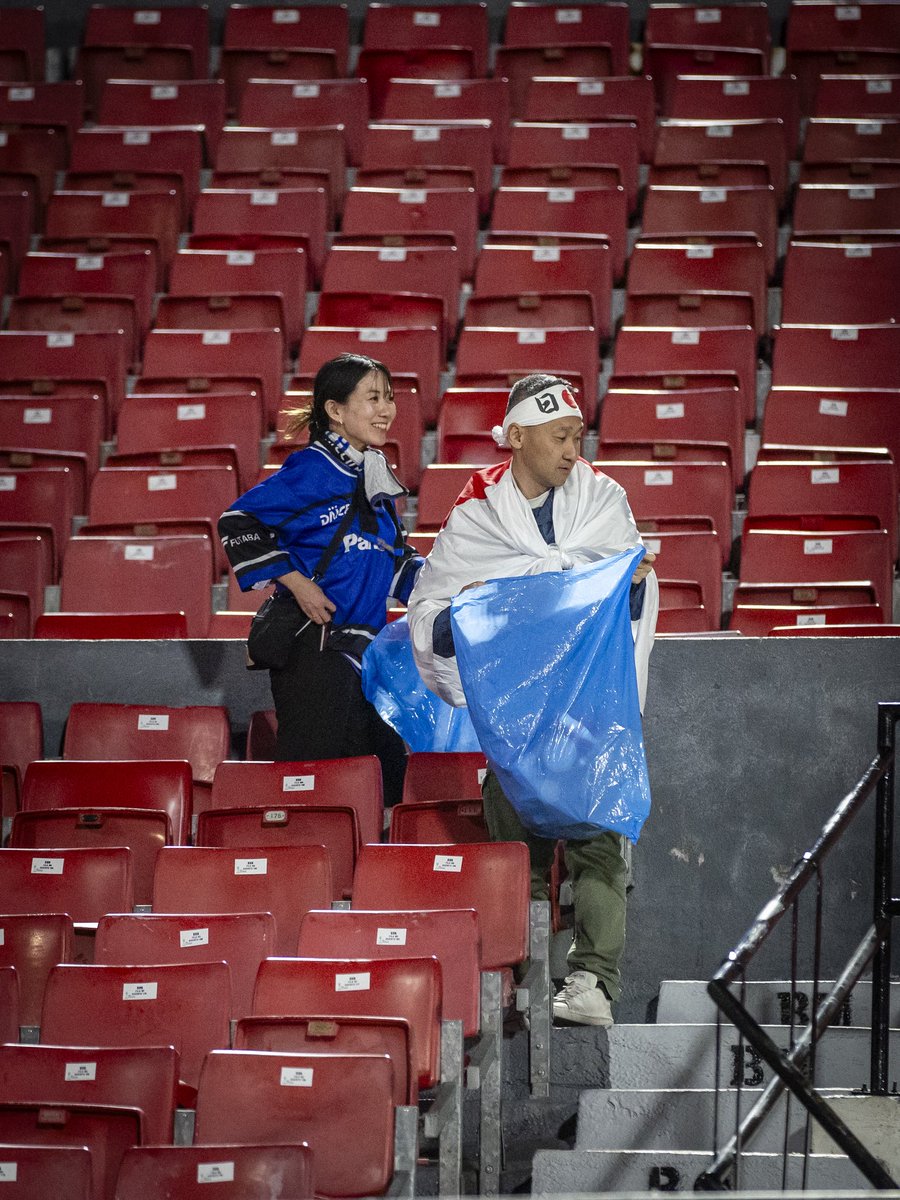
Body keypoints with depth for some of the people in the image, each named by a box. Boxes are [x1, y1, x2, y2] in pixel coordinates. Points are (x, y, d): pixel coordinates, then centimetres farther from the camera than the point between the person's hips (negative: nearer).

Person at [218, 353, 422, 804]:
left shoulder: (377, 478, 15)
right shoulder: (313, 469, -11)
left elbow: (397, 559, 26)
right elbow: (239, 521, -15)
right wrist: (294, 581, -17)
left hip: (366, 644, 9)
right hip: (312, 645, -9)